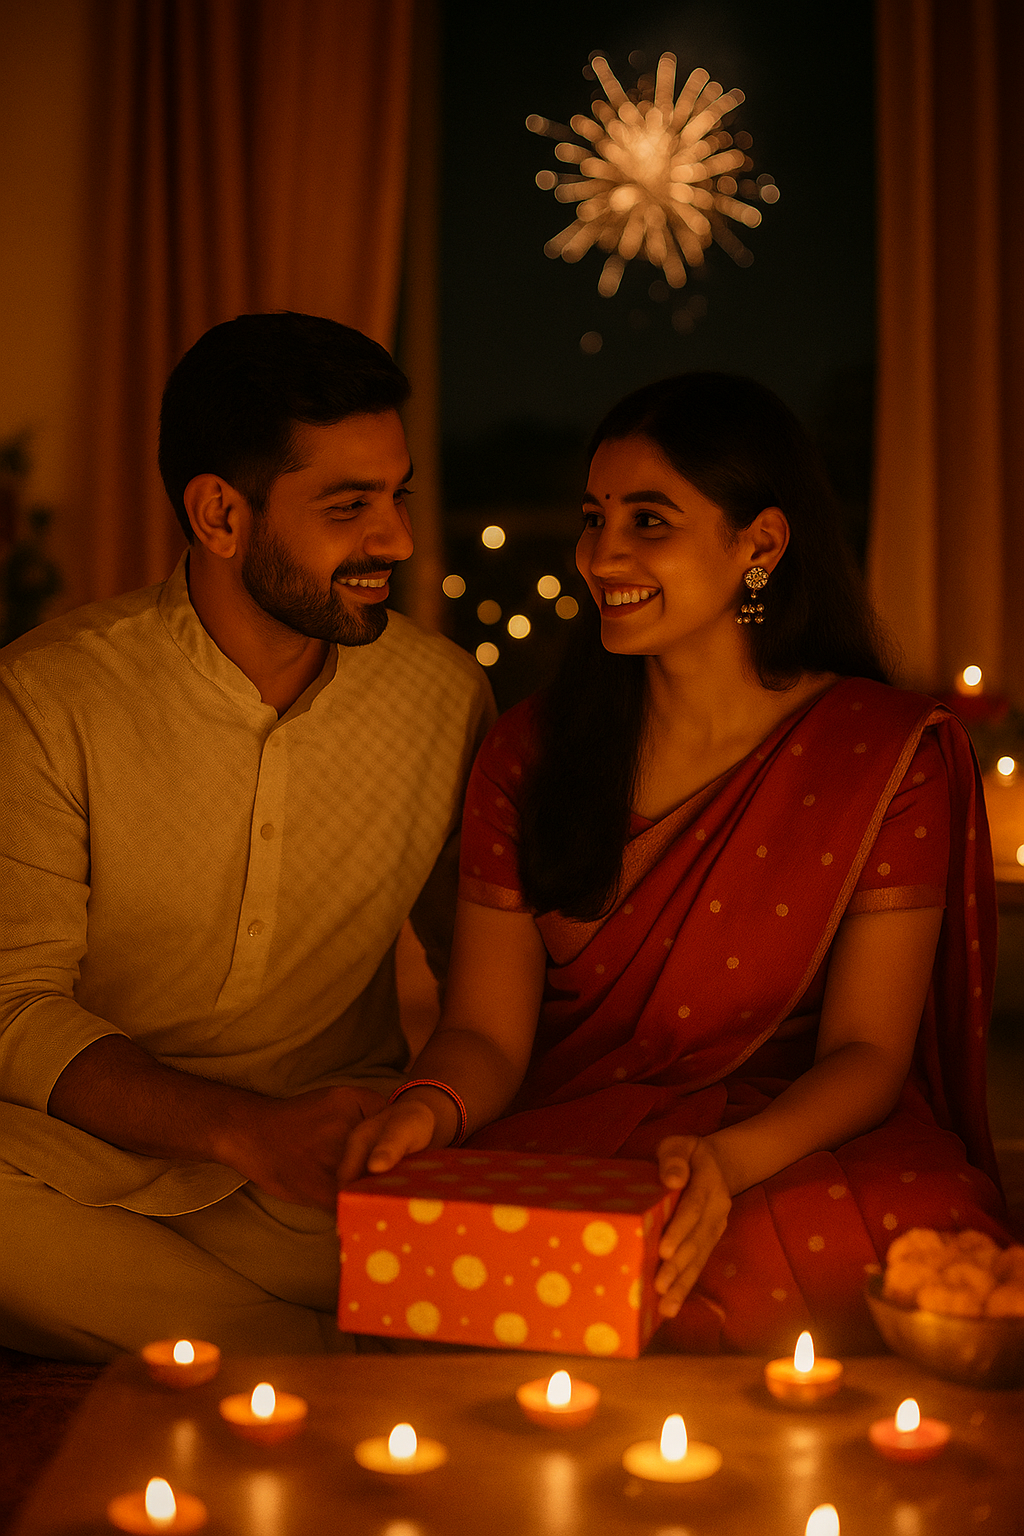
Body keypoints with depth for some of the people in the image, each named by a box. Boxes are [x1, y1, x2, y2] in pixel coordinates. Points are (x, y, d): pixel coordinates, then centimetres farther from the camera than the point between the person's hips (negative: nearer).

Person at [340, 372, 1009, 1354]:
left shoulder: (891, 752, -1)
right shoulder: (528, 751, 6)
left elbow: (867, 1052, -5)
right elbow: (488, 1033, 2)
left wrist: (729, 1159, -26)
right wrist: (432, 1106, -23)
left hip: (800, 1145, 0)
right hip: (564, 1149, 1)